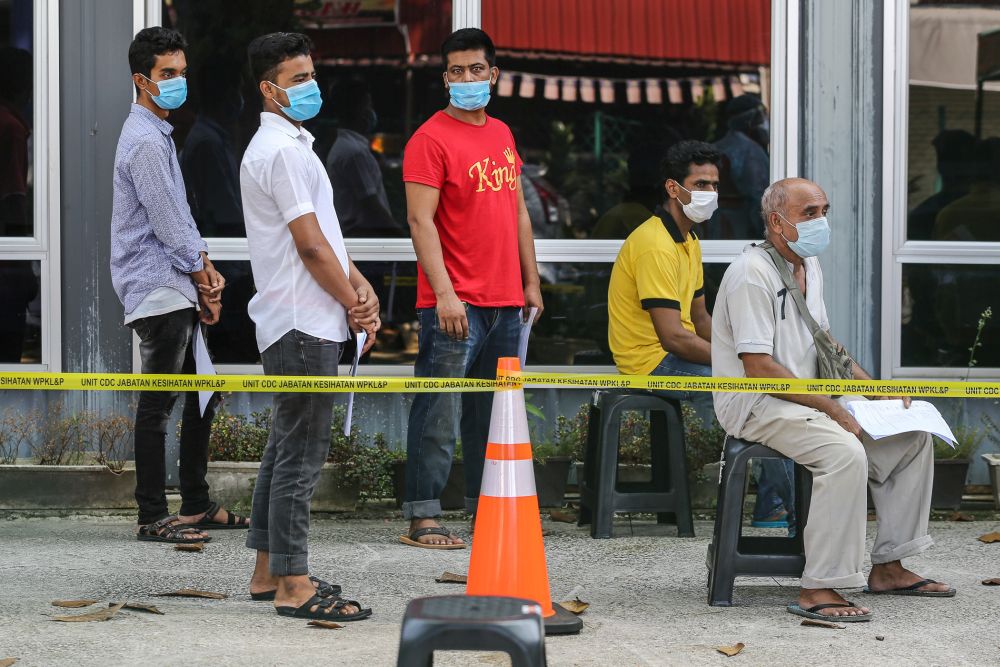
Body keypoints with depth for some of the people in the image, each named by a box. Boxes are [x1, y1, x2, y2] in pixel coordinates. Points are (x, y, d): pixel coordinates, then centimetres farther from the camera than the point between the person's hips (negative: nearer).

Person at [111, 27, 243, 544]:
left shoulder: (159, 134, 18)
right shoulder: (144, 141, -15)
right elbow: (168, 223, -16)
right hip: (157, 291, -11)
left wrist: (205, 267, 8)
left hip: (177, 291, 11)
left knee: (201, 395, 14)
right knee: (157, 404, -7)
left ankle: (196, 505, 21)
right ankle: (152, 517, -4)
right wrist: (203, 281, -6)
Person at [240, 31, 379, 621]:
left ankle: (269, 572, 21)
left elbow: (326, 234, 20)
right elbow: (310, 245, -17)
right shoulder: (282, 151, -14)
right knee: (302, 453, -8)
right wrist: (355, 305, -7)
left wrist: (361, 286, 6)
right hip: (304, 324, -11)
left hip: (300, 323, 11)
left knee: (287, 447, 15)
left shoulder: (289, 144, 20)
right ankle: (293, 585, -5)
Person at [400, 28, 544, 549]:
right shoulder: (431, 139, -8)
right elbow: (420, 220, -14)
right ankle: (421, 519, -3)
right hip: (455, 304, -7)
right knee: (438, 413, -6)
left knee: (493, 409, 12)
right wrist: (444, 294, -21)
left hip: (505, 302, 7)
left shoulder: (502, 135, 15)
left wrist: (531, 281, 17)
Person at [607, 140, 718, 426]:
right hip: (651, 361, -11)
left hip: (674, 352, 11)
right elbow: (673, 337, -25)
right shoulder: (656, 246, -19)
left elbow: (700, 319, 19)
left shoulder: (690, 241, 15)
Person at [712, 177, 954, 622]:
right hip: (757, 406, -10)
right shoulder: (752, 274, -18)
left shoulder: (809, 266, 13)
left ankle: (888, 568, 9)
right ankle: (818, 590, -31)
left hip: (809, 397, 10)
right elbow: (759, 367, -23)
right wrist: (833, 409, -23)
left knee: (912, 436, 4)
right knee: (844, 452, -34)